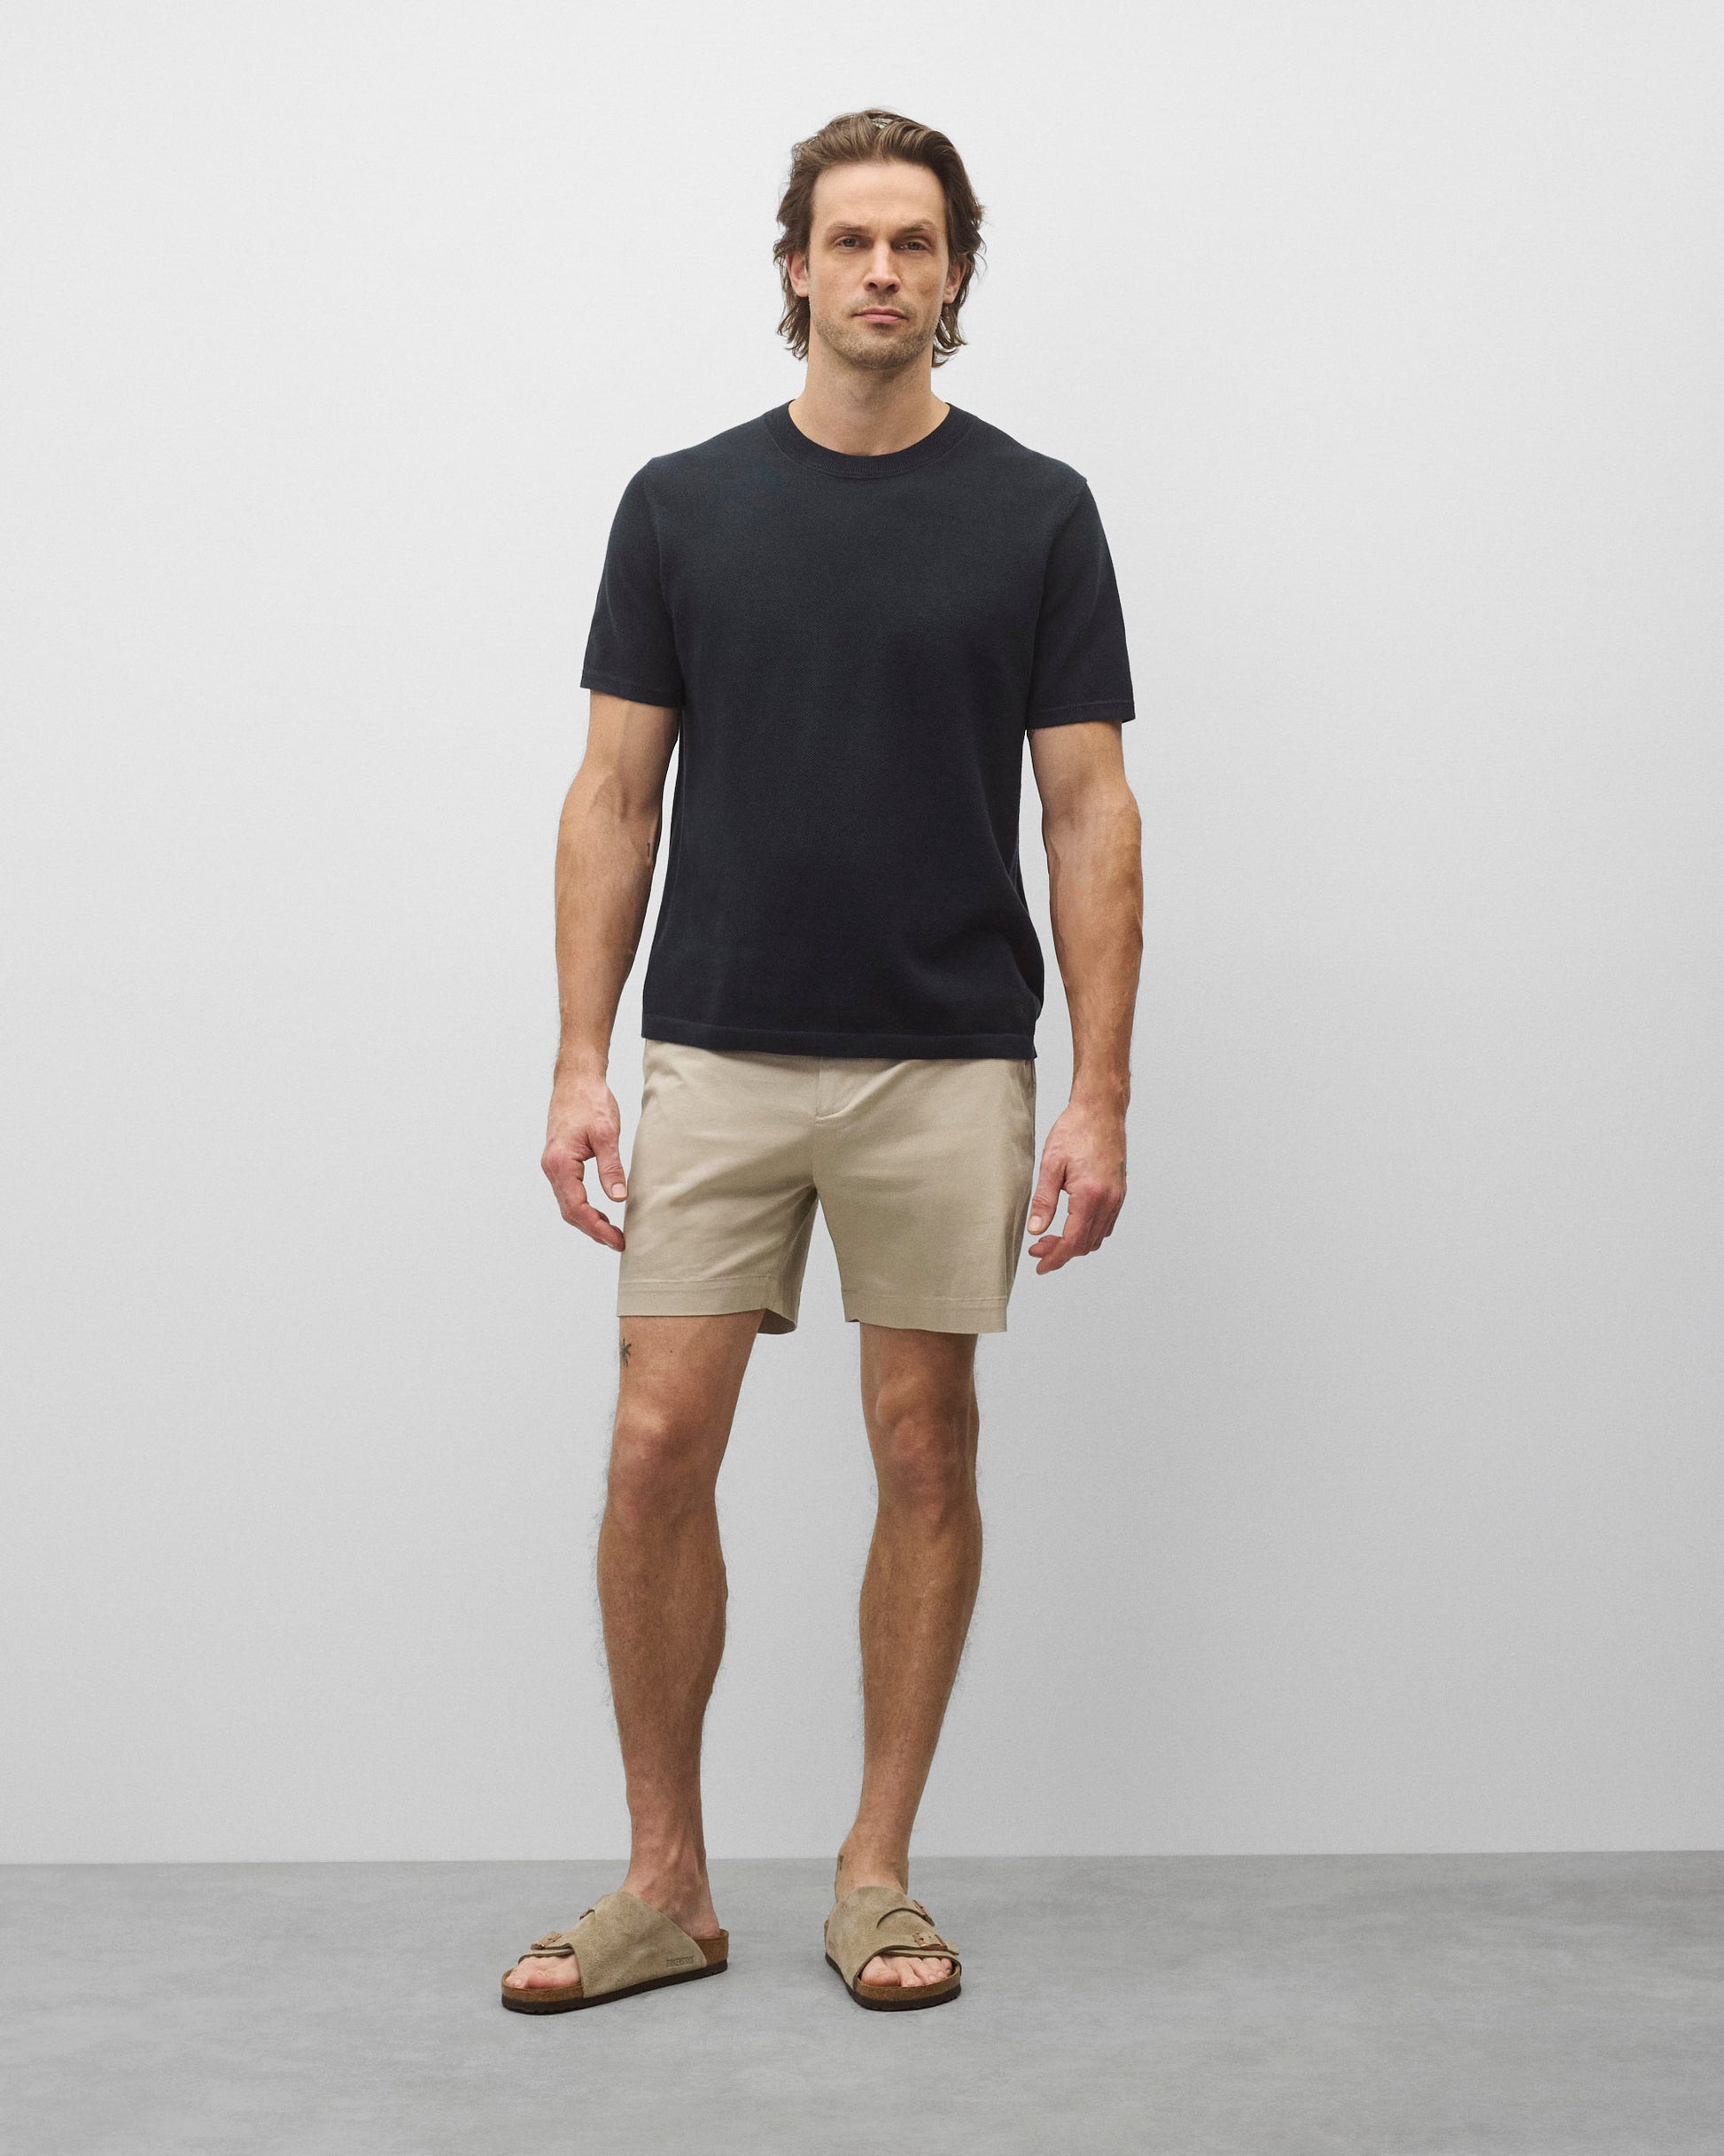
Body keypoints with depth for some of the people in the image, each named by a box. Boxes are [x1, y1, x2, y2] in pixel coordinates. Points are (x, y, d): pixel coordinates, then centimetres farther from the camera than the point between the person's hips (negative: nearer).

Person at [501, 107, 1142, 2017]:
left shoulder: (1036, 512, 1)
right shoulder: (681, 504, 4)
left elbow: (1089, 814, -1)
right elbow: (615, 796, 4)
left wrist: (1101, 1092, -9)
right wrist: (580, 1060, -5)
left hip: (946, 1070, -1)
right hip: (715, 1062, 1)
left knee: (925, 1455, 5)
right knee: (658, 1453, -1)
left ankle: (878, 1871, 18)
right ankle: (665, 1881, 13)